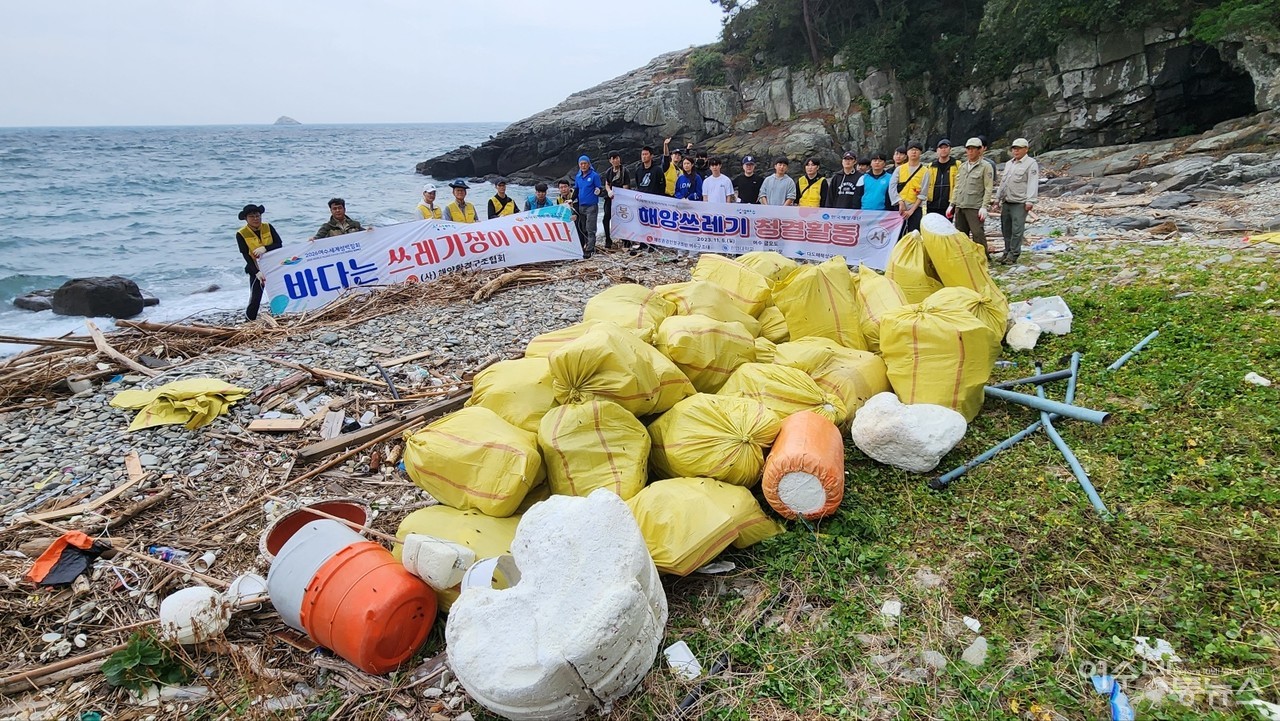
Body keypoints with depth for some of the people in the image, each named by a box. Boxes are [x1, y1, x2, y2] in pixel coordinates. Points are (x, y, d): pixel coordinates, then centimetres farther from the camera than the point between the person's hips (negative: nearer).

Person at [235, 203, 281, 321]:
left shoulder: (268, 227, -2)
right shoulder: (241, 234, -9)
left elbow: (279, 244, -9)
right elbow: (246, 256, -13)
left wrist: (265, 248, -28)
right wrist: (257, 272, -24)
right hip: (256, 269, -3)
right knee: (255, 297, -8)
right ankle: (250, 319, 5)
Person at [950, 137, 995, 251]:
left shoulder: (985, 167, -2)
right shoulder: (962, 166, 17)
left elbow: (988, 189, -7)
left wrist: (984, 207, -15)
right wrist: (952, 204, 13)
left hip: (975, 208, -6)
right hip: (960, 207, 6)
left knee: (978, 235, -10)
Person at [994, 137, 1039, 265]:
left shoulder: (1031, 163, -3)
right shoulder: (1009, 164, 19)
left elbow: (1033, 183, -11)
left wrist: (1030, 201, -18)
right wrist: (998, 198, 21)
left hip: (1020, 203, -7)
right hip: (1006, 202, 7)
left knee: (1017, 230, -8)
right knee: (1006, 229, 10)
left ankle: (1013, 255, -5)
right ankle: (1007, 252, 20)